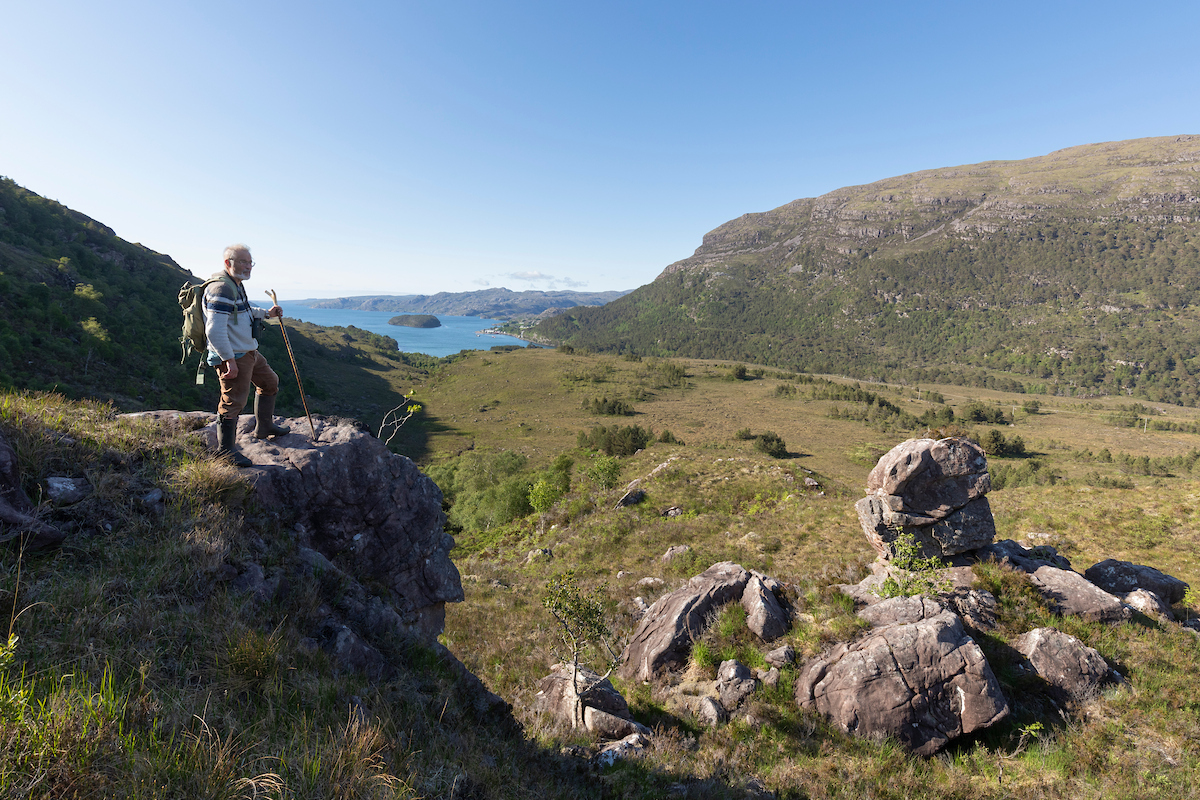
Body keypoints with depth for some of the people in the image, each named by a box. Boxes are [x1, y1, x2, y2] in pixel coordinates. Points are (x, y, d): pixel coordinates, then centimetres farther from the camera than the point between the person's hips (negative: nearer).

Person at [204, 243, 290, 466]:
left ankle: (264, 427, 38)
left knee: (270, 382, 23)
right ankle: (225, 450, 6)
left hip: (249, 352, 11)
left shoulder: (235, 286, 13)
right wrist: (229, 360, -27)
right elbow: (214, 330, -27)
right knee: (234, 401, -6)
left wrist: (267, 313, 26)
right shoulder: (221, 289, -20)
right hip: (232, 357, -11)